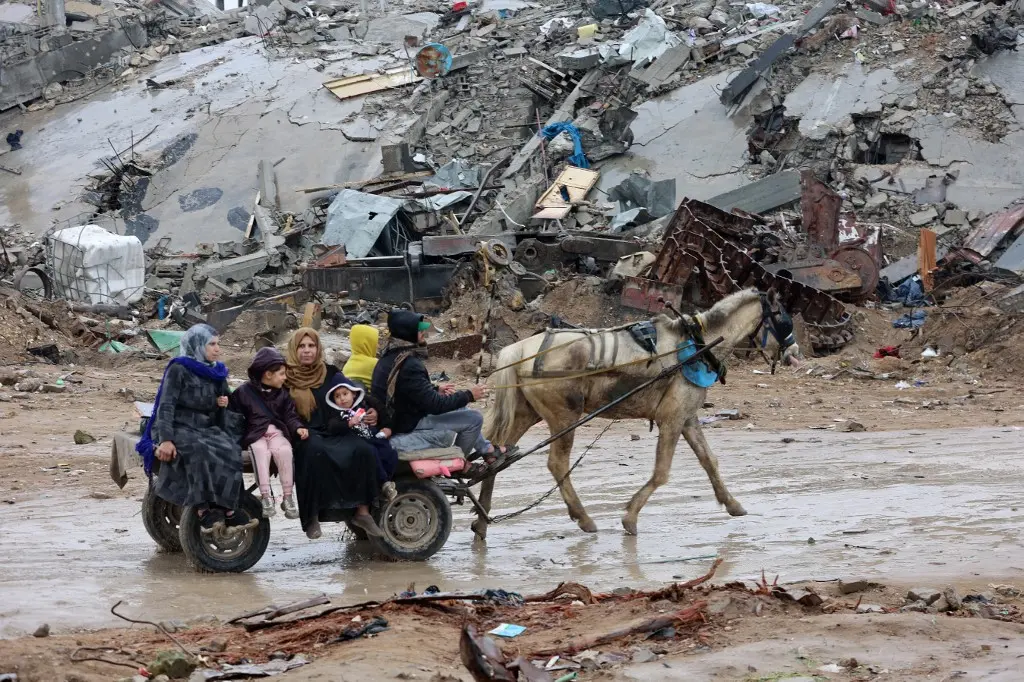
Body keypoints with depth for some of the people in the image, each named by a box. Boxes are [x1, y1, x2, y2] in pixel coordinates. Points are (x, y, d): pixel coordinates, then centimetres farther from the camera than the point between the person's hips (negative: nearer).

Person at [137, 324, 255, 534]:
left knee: (230, 451, -28)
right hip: (179, 428, -5)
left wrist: (223, 404, 1)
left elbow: (223, 415, 27)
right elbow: (166, 406, -11)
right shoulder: (179, 369, -1)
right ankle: (204, 510, -41)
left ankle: (228, 509, -35)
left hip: (206, 430, 5)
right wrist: (166, 439, -26)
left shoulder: (217, 373, 18)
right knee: (198, 451, -38)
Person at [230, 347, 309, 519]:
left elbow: (290, 415, 9)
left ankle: (287, 496, -26)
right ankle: (266, 496, -38)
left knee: (284, 450, -31)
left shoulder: (283, 394, 17)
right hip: (255, 434, -3)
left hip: (277, 432, 3)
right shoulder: (244, 392, 6)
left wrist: (298, 428, -10)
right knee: (261, 451, -36)